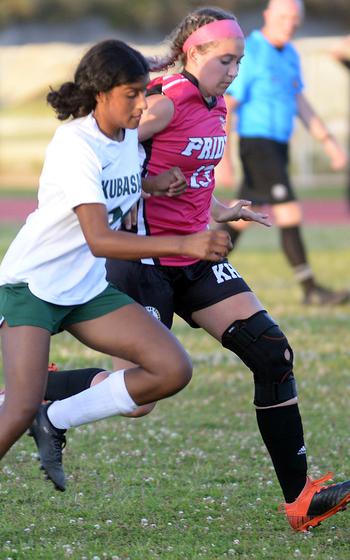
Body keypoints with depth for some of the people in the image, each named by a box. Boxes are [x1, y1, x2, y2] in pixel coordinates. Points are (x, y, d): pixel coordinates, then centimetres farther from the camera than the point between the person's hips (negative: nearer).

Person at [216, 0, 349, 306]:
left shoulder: (290, 54, 11)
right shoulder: (249, 54, -14)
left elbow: (300, 102, 17)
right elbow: (224, 106, -14)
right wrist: (224, 158, -18)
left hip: (278, 147, 9)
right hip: (256, 141, -9)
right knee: (290, 213, -13)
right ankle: (311, 289, -12)